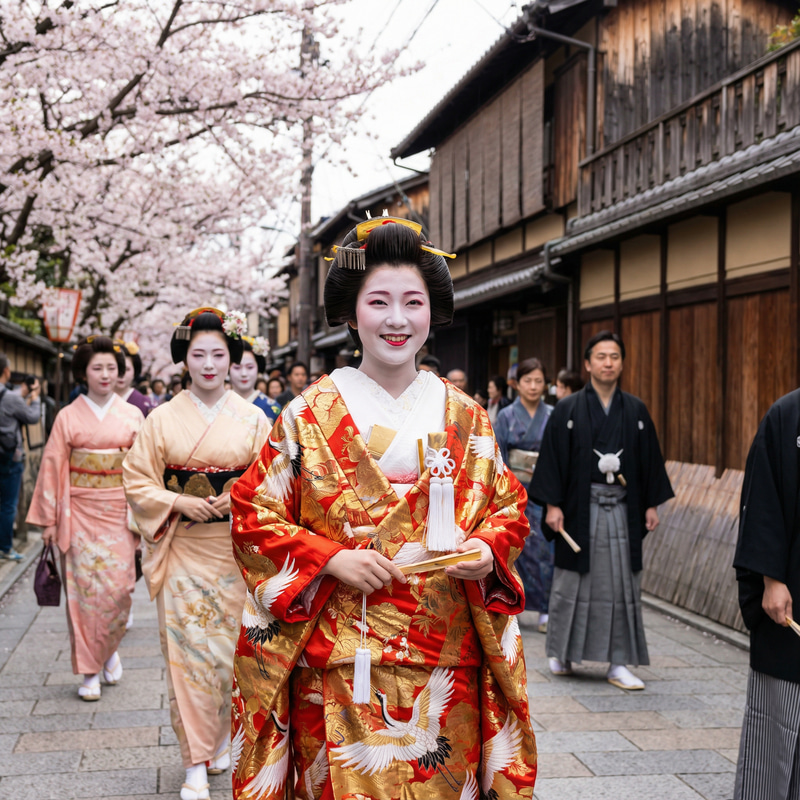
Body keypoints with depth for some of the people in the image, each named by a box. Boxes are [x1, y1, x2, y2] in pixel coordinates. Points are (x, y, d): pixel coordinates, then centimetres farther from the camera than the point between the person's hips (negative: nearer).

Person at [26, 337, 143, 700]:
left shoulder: (132, 415, 4)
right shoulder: (68, 417, 1)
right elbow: (53, 467, 1)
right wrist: (49, 519, -1)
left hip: (119, 512, 1)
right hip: (81, 512, -1)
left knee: (118, 587, -4)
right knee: (85, 588, -1)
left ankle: (109, 649, 24)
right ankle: (90, 670, 9)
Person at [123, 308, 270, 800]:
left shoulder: (253, 419, 2)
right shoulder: (163, 418, 2)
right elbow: (138, 482, 3)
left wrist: (235, 500, -14)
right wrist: (179, 502, -12)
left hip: (236, 550, 1)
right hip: (183, 551, 0)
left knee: (232, 646, 5)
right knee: (188, 649, -2)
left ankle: (222, 737, 28)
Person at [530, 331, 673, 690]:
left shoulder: (636, 410, 7)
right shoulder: (567, 410, -1)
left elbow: (650, 460, 10)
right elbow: (553, 458, -3)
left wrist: (651, 505, 5)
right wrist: (553, 504, -9)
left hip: (623, 510, 2)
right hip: (580, 508, -2)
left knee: (623, 587, 3)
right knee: (573, 583, 7)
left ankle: (618, 663, 10)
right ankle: (562, 654, 23)